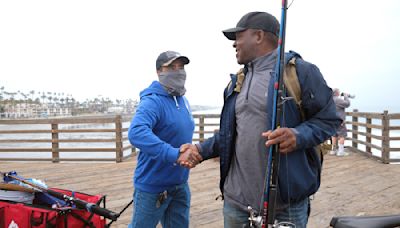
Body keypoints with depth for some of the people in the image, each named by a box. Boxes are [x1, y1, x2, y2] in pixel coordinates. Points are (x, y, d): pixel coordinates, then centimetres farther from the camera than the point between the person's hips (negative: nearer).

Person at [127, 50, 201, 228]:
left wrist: (190, 150, 2)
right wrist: (175, 154, -44)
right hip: (153, 186, -7)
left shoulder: (183, 101, 7)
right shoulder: (153, 101, -21)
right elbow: (136, 133, -39)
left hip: (180, 185, 8)